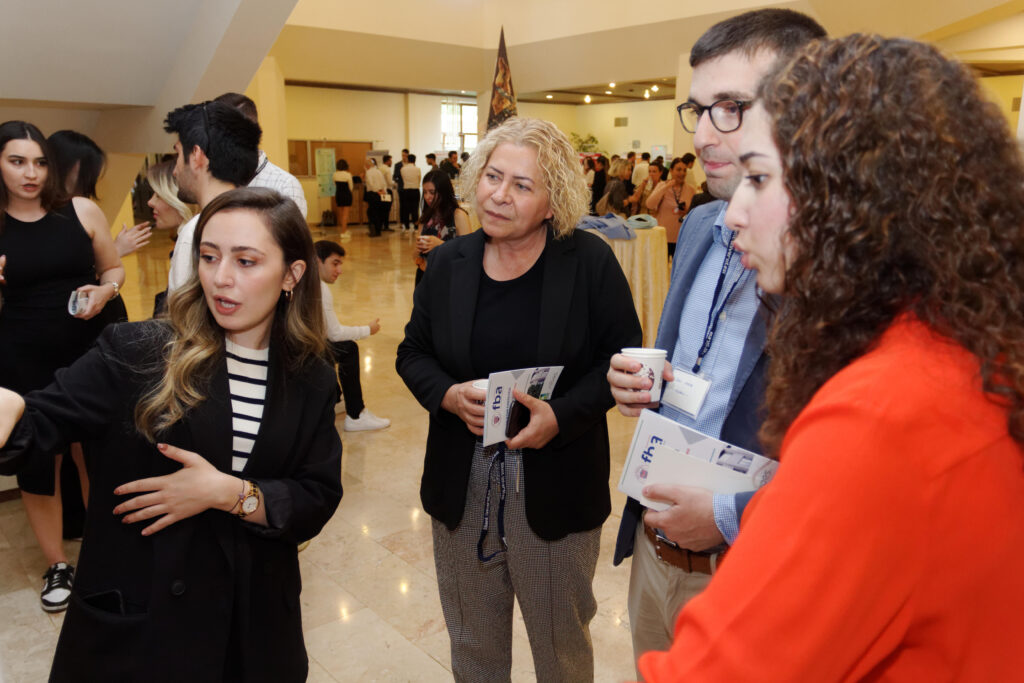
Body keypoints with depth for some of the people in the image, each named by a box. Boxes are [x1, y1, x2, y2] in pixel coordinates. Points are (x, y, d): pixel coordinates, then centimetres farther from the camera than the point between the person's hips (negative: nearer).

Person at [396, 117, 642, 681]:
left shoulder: (589, 261, -10)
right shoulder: (449, 262, 0)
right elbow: (413, 352, 7)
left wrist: (561, 415, -22)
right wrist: (449, 395, -14)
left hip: (556, 485, -3)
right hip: (461, 485, 3)